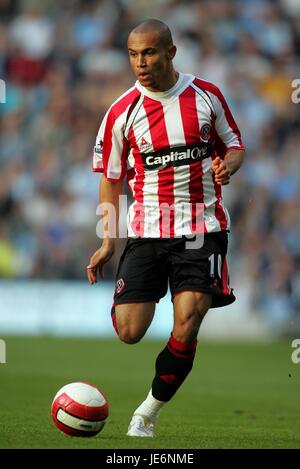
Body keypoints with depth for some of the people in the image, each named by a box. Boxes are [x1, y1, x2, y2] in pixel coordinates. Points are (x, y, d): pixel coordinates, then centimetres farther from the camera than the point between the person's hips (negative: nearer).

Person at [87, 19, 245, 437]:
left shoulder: (207, 96, 0)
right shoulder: (121, 112, -2)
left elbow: (234, 145, 13)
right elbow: (111, 179, 7)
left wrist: (228, 164, -12)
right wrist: (108, 242, 1)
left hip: (203, 228, 0)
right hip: (147, 230, 0)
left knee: (186, 328, -13)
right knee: (128, 333, -8)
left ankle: (148, 413, 6)